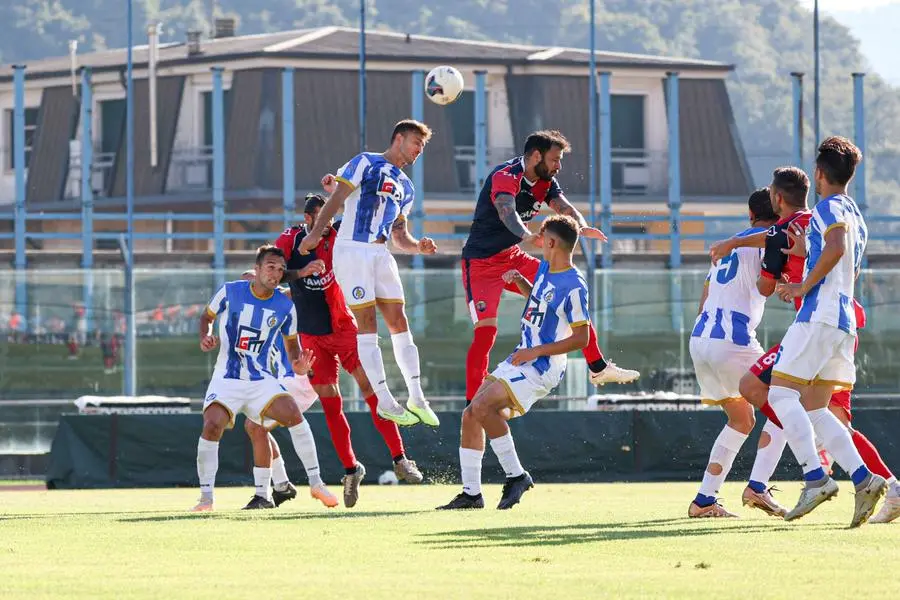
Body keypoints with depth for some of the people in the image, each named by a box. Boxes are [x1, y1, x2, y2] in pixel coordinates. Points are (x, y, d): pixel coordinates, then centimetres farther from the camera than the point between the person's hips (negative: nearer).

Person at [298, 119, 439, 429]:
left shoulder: (405, 187, 20)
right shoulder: (366, 163, 0)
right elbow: (337, 199, -9)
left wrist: (418, 246, 1)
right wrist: (316, 232, -21)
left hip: (381, 253, 7)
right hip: (352, 250, -7)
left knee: (399, 320, 2)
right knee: (367, 323, -8)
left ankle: (416, 398, 4)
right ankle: (385, 401, -8)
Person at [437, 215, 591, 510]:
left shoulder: (574, 287, -18)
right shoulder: (544, 269, 10)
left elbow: (581, 338, -19)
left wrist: (535, 351, -21)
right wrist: (520, 281, 11)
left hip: (541, 368, -9)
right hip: (519, 360, 9)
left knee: (482, 407, -25)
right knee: (471, 415, 3)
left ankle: (516, 475, -16)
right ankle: (471, 493, 9)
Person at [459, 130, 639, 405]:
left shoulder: (546, 182, 4)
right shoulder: (505, 178, -23)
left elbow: (564, 207, -10)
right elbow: (507, 212, -42)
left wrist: (582, 227, -34)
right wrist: (527, 236, -63)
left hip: (514, 259, 8)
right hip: (481, 263, -8)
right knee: (486, 331, -20)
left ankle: (598, 368, 15)